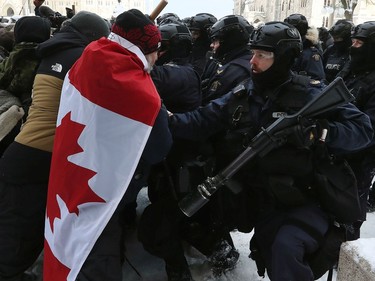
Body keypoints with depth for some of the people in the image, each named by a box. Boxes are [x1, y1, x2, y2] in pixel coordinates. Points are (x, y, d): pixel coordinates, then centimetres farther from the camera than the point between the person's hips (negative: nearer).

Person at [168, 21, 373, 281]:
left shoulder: (311, 93, -8)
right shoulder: (241, 95, 6)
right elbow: (201, 120, -1)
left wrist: (316, 133, -24)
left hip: (305, 201, -4)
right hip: (263, 201, 4)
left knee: (285, 249, -27)